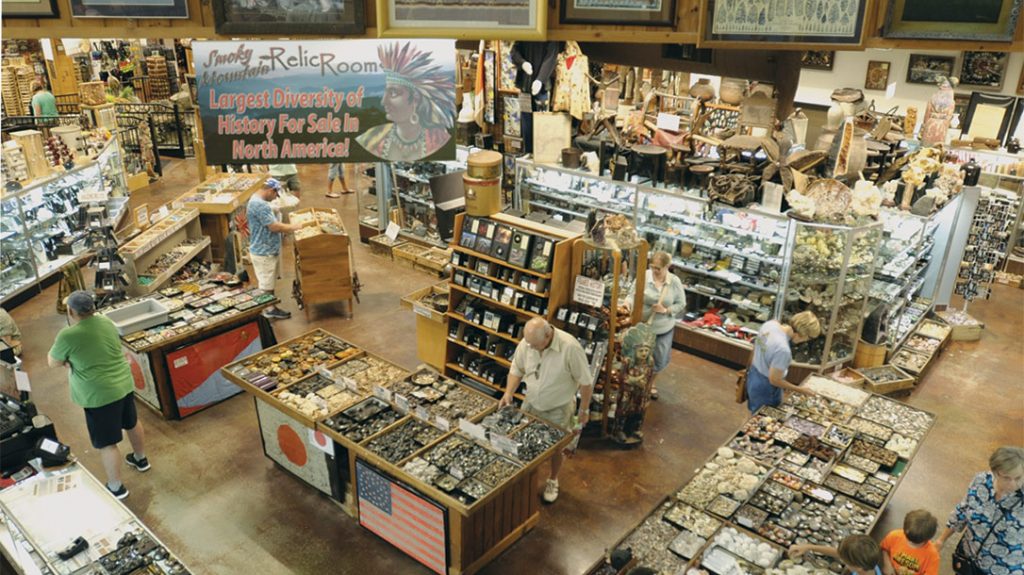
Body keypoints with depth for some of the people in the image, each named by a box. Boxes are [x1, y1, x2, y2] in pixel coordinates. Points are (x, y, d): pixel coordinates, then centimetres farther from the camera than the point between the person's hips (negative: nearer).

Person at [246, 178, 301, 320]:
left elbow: (273, 223, 16)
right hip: (264, 252, -10)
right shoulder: (259, 204, -25)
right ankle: (269, 309, 15)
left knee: (267, 282, 21)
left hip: (267, 250, 10)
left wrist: (290, 227, 6)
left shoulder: (258, 201, 10)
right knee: (266, 283, 4)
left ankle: (268, 303, 32)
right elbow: (274, 227, -25)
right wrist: (296, 227, -15)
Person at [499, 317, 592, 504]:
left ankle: (553, 481, 41)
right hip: (531, 405, 4)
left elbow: (585, 382, -19)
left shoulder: (570, 347, -31)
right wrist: (508, 393, -15)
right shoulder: (526, 343, -17)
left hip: (558, 410, -3)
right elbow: (516, 370, 0)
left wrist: (584, 410, -10)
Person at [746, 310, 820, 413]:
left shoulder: (770, 323, -14)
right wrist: (801, 390, -13)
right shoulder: (783, 349, -37)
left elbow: (756, 346, 4)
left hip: (753, 376, 8)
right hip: (765, 389, -8)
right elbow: (774, 380, -25)